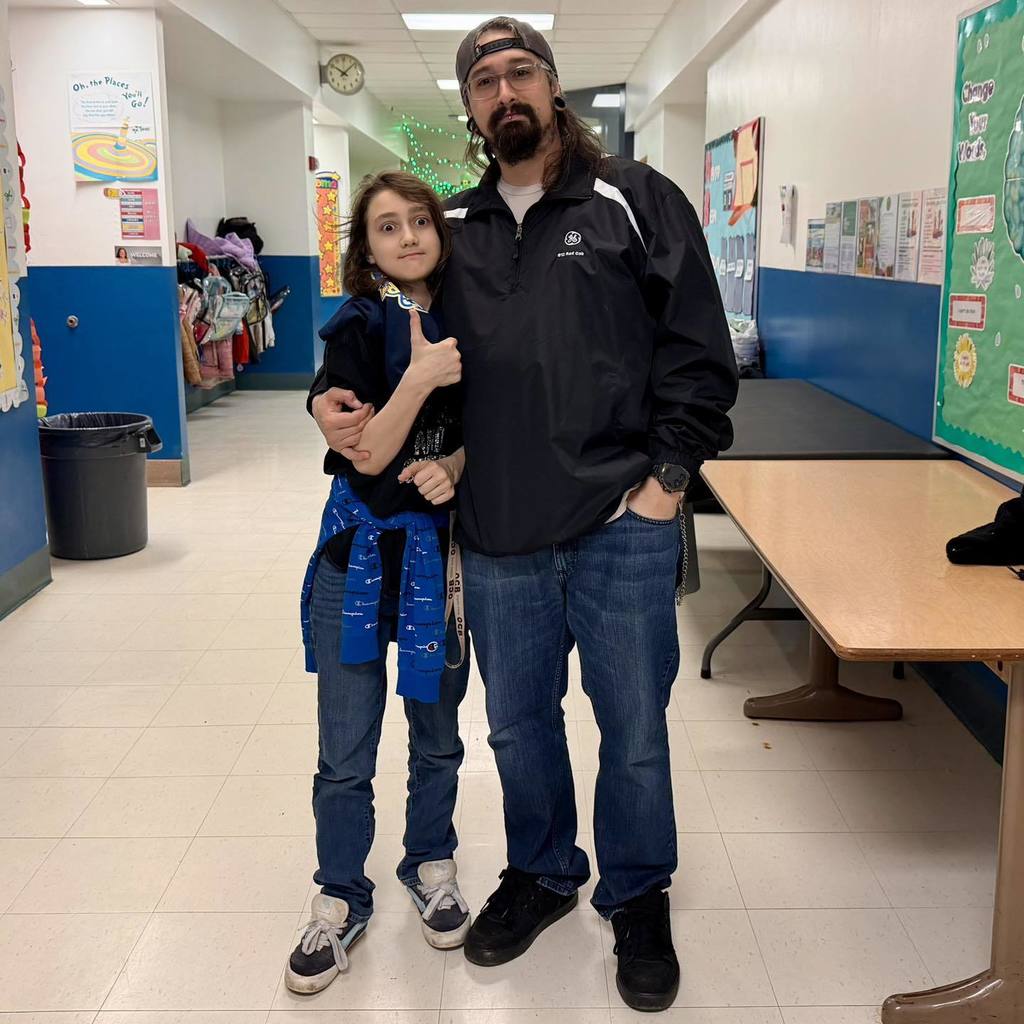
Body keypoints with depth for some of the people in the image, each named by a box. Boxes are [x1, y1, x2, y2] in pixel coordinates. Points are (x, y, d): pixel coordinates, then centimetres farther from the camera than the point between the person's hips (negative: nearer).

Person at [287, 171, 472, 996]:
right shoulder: (357, 327, -8)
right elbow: (365, 456, -16)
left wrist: (456, 464, -13)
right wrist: (419, 379, -29)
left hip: (444, 549, 3)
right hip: (361, 550, -2)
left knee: (438, 734, 16)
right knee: (346, 750, 5)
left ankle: (431, 866, 38)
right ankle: (340, 901, 24)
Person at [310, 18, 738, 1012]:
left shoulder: (635, 201, 0)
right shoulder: (453, 230, 11)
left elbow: (699, 351, -2)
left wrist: (667, 477, -9)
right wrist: (334, 398, -1)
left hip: (622, 527, -3)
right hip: (499, 536, 4)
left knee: (633, 726, 10)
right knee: (517, 723, 17)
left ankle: (638, 898, 33)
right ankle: (541, 874, 41)